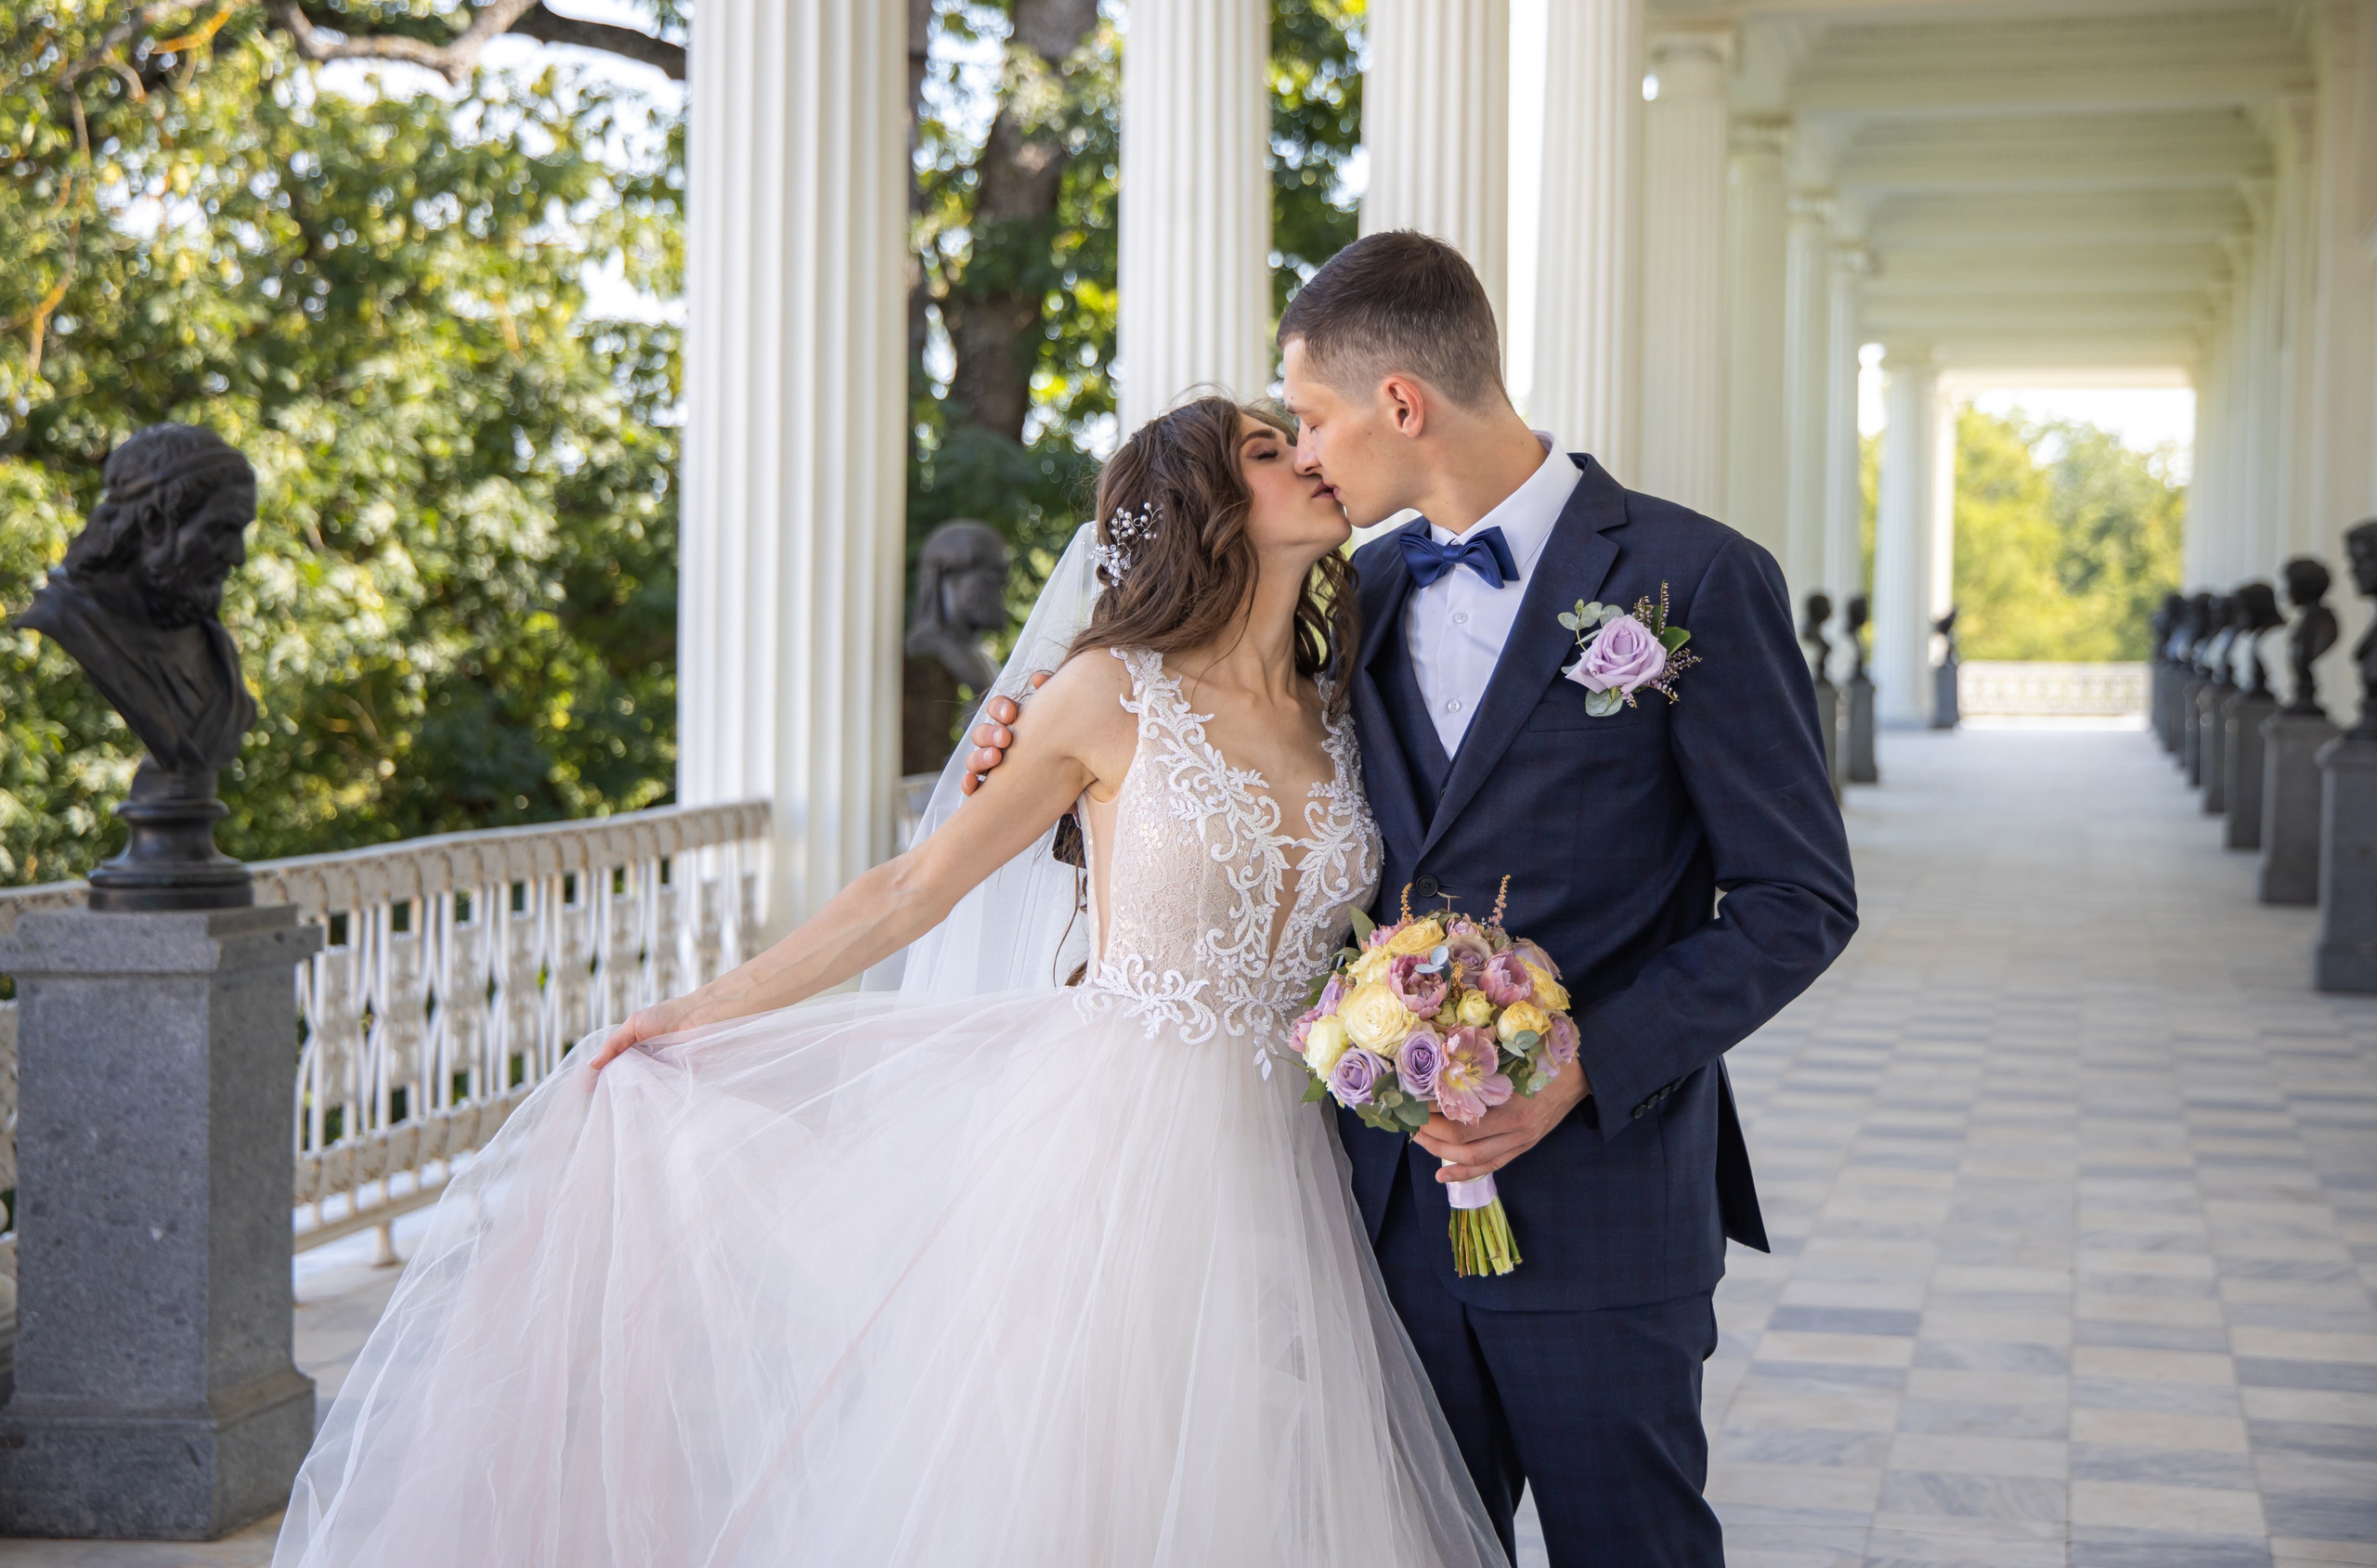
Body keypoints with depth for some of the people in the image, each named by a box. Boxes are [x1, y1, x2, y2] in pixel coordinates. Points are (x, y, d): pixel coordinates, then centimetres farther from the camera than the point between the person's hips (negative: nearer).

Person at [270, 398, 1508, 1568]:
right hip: (1115, 1131, -4)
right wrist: (699, 1014, 1)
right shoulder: (1116, 692, -3)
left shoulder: (1334, 719, 11)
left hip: (1269, 1164, 5)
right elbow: (914, 890, 1)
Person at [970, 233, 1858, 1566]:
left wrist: (1585, 1064, -19)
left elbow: (1799, 900, -9)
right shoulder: (1366, 590, 10)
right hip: (1399, 1190, 5)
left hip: (1601, 1195, -5)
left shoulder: (1694, 579, -9)